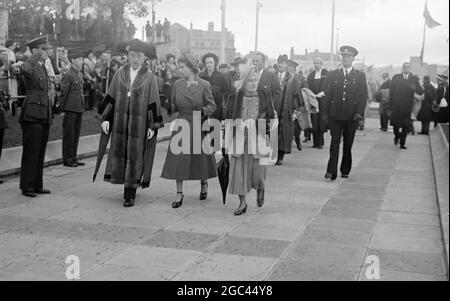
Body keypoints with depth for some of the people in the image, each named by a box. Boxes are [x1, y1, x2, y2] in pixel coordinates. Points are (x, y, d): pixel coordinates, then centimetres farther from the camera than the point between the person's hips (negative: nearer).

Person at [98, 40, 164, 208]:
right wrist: (106, 118, 1)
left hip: (139, 124, -3)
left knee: (135, 156, -2)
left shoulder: (149, 78, -3)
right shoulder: (120, 74, 5)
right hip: (120, 122, 3)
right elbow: (111, 98, 7)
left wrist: (153, 126, -8)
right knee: (120, 152, 7)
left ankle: (130, 195, 3)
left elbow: (153, 103, -3)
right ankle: (128, 185, 25)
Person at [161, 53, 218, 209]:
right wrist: (167, 107, -12)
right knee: (178, 159, -2)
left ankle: (204, 184, 36)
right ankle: (179, 194, 5)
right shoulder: (177, 84, 4)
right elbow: (174, 106, 10)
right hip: (181, 126, 3)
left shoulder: (204, 85, -6)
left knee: (201, 157, 9)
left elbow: (212, 105, -1)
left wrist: (202, 111, -19)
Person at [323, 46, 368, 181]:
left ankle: (345, 170, 19)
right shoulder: (333, 75, 10)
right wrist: (325, 113, 4)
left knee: (348, 144, 7)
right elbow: (328, 95, 10)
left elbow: (363, 96, 1)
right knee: (335, 142, -7)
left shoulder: (360, 76, 6)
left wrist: (360, 112, -12)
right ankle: (332, 172, -11)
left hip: (351, 115, 0)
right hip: (335, 114, 0)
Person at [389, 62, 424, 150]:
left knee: (406, 125, -1)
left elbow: (421, 92, -3)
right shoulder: (396, 77, 5)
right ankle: (397, 136, 36)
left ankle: (402, 143, 10)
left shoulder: (414, 79, 3)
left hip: (407, 107, 0)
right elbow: (392, 91, 5)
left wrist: (415, 88, -25)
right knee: (395, 124, 6)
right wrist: (390, 105, 1)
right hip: (396, 106, 0)